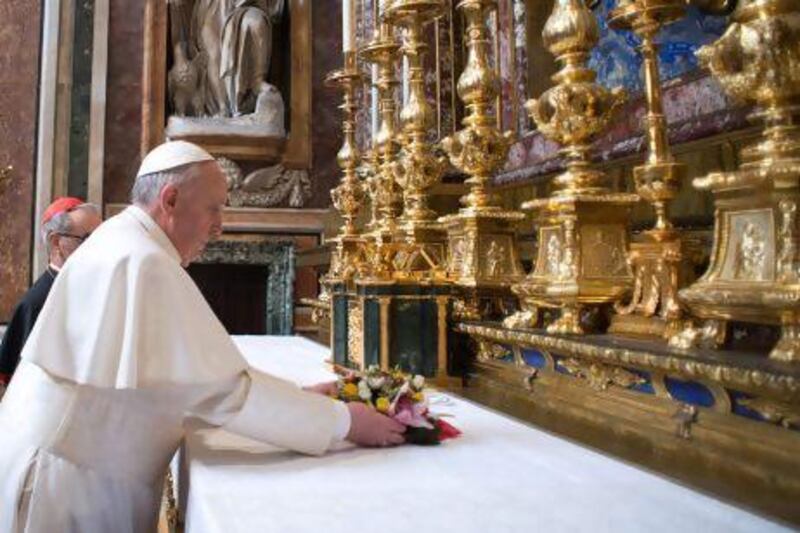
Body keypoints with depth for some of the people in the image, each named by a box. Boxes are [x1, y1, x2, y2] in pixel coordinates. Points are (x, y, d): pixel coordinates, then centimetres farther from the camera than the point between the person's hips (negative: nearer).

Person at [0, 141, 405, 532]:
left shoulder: (124, 244, 8)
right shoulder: (142, 262, -23)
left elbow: (178, 379, 8)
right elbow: (222, 390, -24)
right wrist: (342, 422, -16)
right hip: (66, 485, -9)